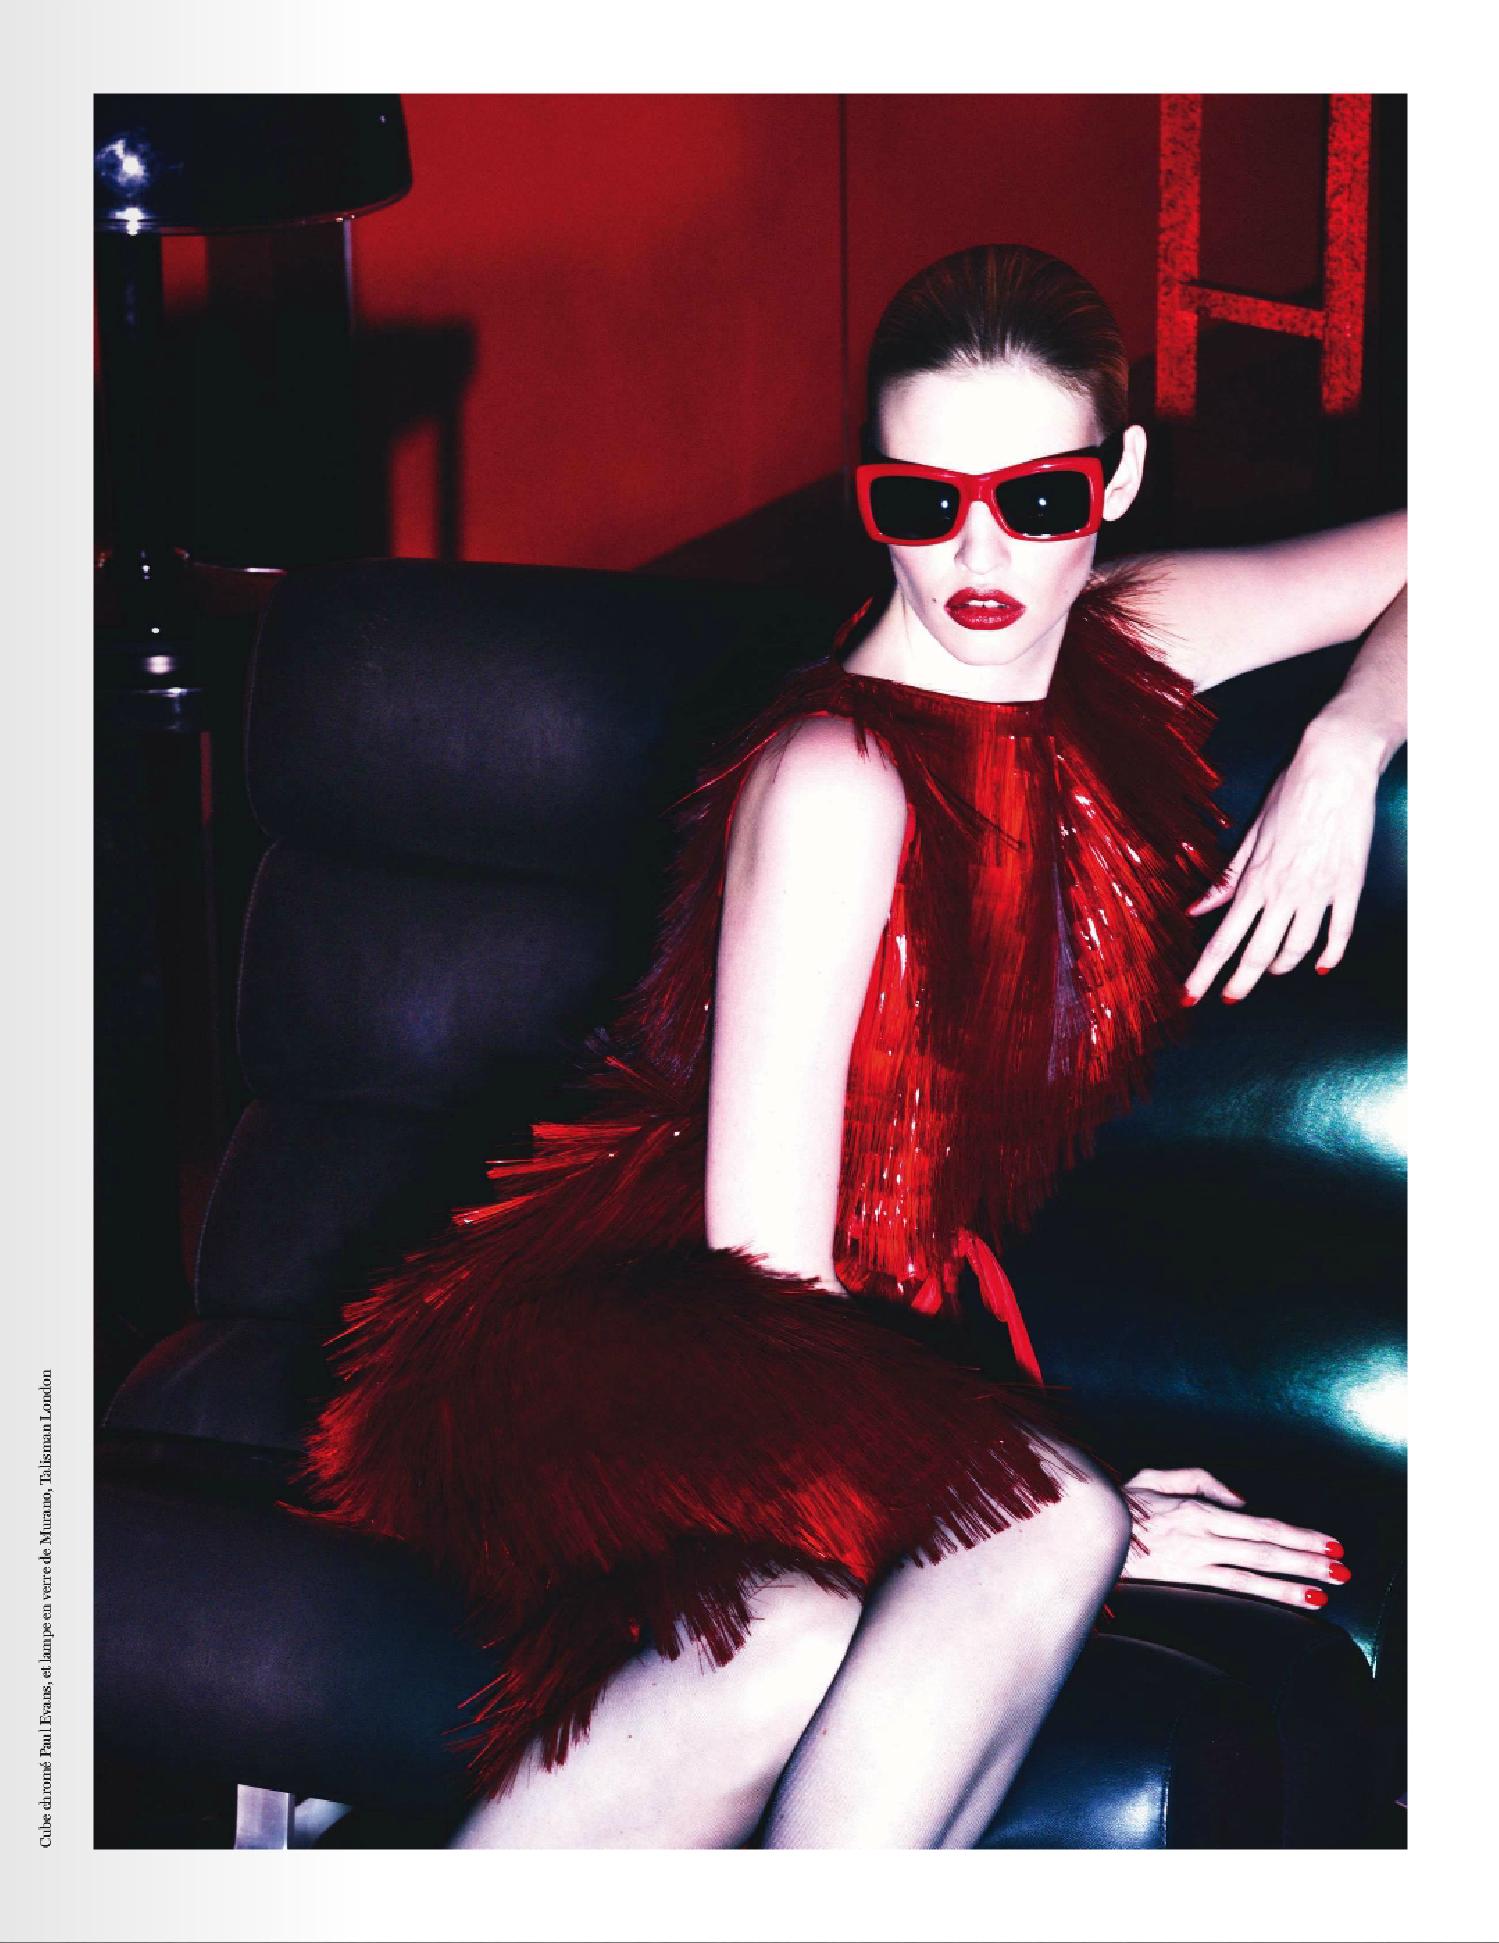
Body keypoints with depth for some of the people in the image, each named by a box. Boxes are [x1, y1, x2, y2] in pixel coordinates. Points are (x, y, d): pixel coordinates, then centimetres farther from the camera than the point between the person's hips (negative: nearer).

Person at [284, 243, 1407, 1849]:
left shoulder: (1129, 646, 9)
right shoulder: (837, 777, -12)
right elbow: (760, 1255, -14)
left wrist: (1345, 743, 3)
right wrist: (1053, 1504, -17)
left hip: (887, 1344, 5)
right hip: (632, 1314, -5)